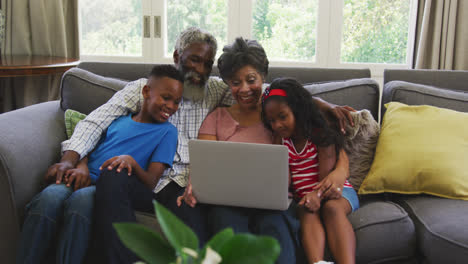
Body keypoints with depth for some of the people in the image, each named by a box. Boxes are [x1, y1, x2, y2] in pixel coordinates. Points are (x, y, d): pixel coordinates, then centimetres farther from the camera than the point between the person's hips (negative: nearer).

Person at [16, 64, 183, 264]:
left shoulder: (167, 131, 12)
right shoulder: (117, 118, 24)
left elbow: (151, 183, 3)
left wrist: (131, 161, -18)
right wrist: (81, 167, -2)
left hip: (109, 190, -3)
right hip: (84, 181, 3)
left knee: (81, 199, -37)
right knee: (49, 196, -31)